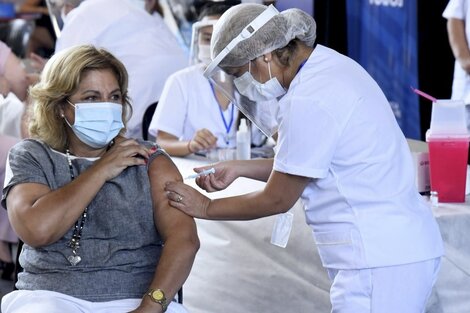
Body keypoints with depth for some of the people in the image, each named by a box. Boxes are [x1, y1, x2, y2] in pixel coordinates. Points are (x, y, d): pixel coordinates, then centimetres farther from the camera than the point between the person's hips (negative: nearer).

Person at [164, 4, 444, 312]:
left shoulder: (308, 101, -19)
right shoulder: (331, 64, 10)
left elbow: (277, 200, -9)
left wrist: (206, 208, 4)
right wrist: (238, 168, 17)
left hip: (380, 261, -10)